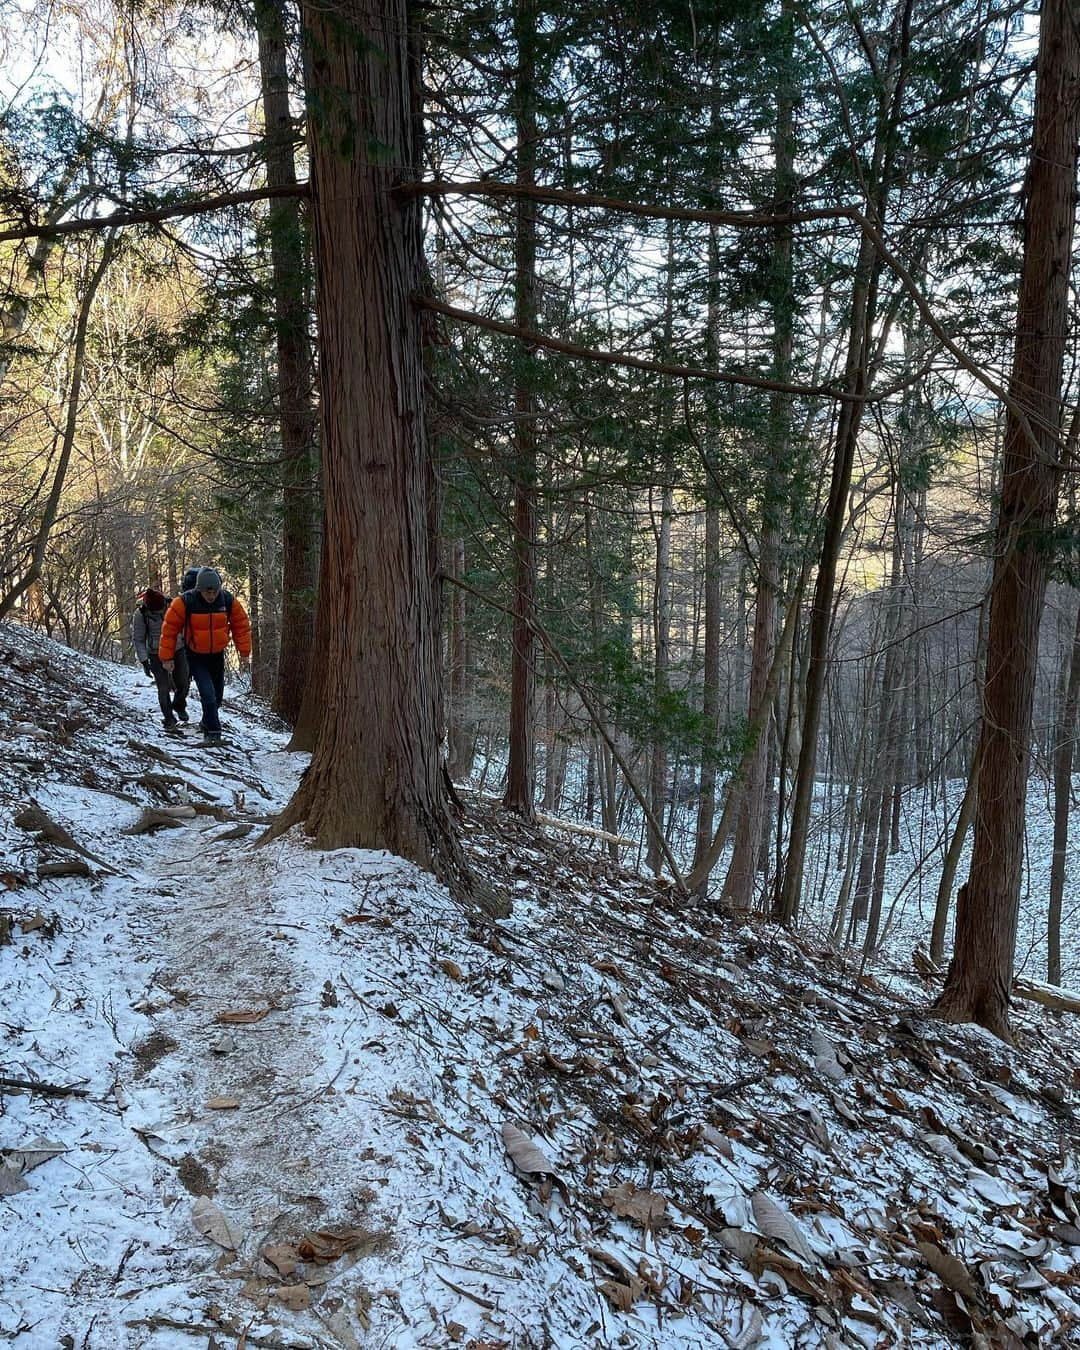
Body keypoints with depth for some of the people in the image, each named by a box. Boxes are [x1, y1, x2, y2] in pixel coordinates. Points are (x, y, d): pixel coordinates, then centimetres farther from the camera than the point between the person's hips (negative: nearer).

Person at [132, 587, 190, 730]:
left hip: (178, 651, 2)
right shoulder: (140, 615, -18)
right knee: (163, 688, -5)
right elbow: (138, 639, -9)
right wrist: (144, 662, -13)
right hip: (157, 655, -2)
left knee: (183, 684, 6)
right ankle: (169, 720, 10)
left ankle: (179, 706, 36)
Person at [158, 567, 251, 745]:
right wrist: (167, 657, -11)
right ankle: (214, 732, -8)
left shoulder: (229, 601, -15)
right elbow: (169, 628, -14)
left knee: (217, 696, 14)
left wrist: (244, 653, -3)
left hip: (217, 655, 4)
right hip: (196, 656, -3)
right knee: (208, 695, -18)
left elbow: (241, 626, -3)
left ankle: (207, 723, 39)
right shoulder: (184, 602, -23)